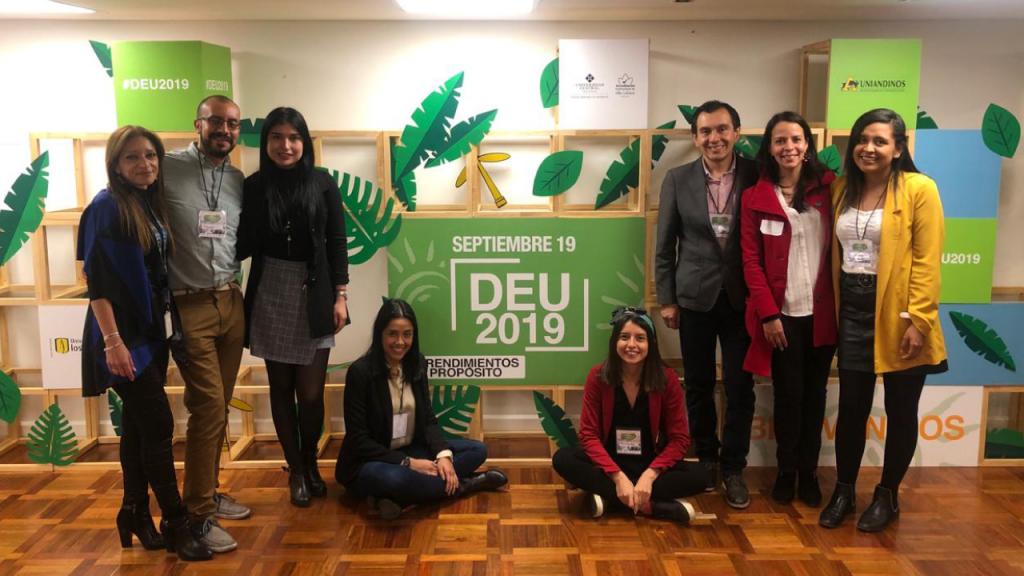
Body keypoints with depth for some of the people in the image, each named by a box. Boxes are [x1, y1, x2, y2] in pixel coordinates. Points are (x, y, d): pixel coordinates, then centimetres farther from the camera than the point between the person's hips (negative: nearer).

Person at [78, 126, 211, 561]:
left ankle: (135, 512, 25)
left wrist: (168, 324, 12)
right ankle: (176, 524, 4)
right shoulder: (106, 208, -13)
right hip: (124, 334, -7)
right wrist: (112, 341, -23)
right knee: (158, 424, -6)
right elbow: (97, 280, -18)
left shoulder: (153, 204, 10)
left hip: (153, 331, 7)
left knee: (138, 423, 13)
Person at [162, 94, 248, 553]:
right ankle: (198, 514, 5)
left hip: (231, 302, 5)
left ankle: (208, 493, 28)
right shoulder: (168, 169, -8)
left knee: (218, 406, 12)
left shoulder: (238, 180, 9)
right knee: (208, 406, -7)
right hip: (188, 306, -5)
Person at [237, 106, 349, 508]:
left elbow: (337, 243, 1)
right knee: (281, 387, 9)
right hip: (270, 296, 1)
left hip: (314, 297, -1)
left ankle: (310, 463, 25)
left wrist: (340, 296, -3)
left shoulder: (323, 184, -1)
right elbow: (246, 245, 2)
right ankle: (295, 470, 25)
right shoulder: (254, 186, 1)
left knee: (311, 392, -1)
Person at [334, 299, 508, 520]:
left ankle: (400, 499, -22)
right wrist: (407, 463, -22)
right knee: (392, 478, -41)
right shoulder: (360, 371, -18)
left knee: (477, 450, -7)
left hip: (411, 451, 7)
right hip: (369, 462, -7)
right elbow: (358, 439, -17)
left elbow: (428, 419, 3)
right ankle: (461, 484, -14)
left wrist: (443, 454, -16)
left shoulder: (417, 363, 1)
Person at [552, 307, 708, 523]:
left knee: (699, 475, -25)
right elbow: (589, 434, -10)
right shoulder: (598, 376, -10)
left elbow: (679, 438, -9)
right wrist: (618, 476, -24)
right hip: (608, 463, 0)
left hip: (650, 465, 0)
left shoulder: (667, 378, -10)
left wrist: (649, 475, -23)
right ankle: (650, 505, -30)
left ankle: (608, 496, -26)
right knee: (562, 459, -28)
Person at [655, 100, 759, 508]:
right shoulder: (678, 179, -1)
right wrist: (666, 299, 1)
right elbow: (665, 245, 3)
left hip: (742, 297, -1)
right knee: (698, 384, 11)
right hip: (695, 297, 1)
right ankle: (705, 458, 29)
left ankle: (733, 467, 19)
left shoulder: (757, 175, -3)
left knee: (740, 386, 4)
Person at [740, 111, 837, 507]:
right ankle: (786, 471, 22)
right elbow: (751, 260, -3)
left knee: (814, 393, 10)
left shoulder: (828, 188, 3)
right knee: (788, 393, 4)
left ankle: (809, 471, 24)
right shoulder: (756, 197, 0)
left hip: (821, 313, 1)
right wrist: (768, 314, -9)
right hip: (782, 314, -1)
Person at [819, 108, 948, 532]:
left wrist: (918, 320, -16)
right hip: (853, 312, 4)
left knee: (900, 410, 10)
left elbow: (927, 261, -12)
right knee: (851, 406, 9)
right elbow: (835, 252, 9)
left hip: (898, 315, -4)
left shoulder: (919, 189, -8)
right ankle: (843, 492, 24)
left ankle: (887, 496, 26)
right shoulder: (843, 188, 8)